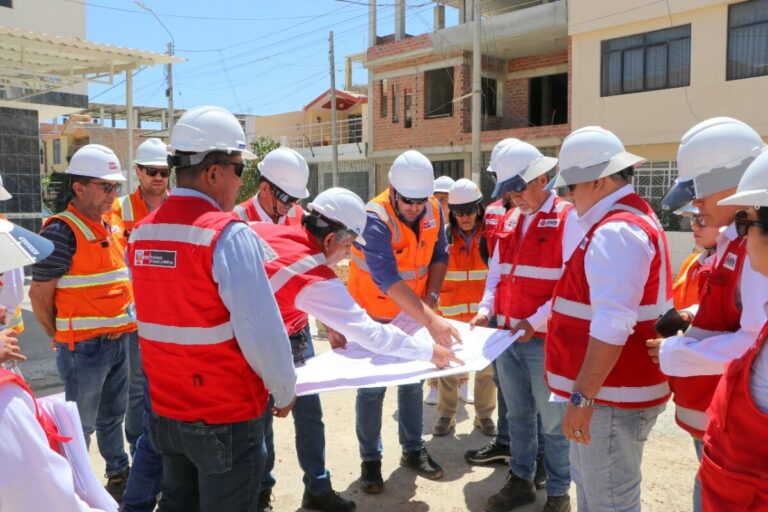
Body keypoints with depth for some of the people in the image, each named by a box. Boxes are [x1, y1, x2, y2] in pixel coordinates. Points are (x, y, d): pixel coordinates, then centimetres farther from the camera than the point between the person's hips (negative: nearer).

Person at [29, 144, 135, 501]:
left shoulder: (112, 225, 8)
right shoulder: (63, 230, -16)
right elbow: (39, 294, -12)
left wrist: (122, 328, 13)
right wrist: (61, 338, 0)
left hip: (119, 341, 7)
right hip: (85, 348, -7)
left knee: (113, 416, 21)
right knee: (81, 425, 7)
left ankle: (119, 475, 37)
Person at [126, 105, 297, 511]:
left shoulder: (140, 233, 3)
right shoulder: (228, 234, -21)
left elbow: (165, 314, 10)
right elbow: (261, 330, -24)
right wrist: (284, 391, -8)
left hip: (166, 410, 7)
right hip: (226, 417, -7)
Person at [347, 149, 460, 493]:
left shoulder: (434, 209, -11)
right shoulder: (375, 219, -30)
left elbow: (440, 255, 2)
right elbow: (388, 280, -40)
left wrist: (432, 295, -15)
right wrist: (431, 320, -47)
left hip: (413, 314, 5)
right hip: (373, 316, -5)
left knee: (412, 383, 16)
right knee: (372, 388, 5)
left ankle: (414, 450, 32)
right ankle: (370, 459, 21)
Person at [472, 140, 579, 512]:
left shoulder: (568, 218, -10)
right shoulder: (509, 220, 11)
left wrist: (535, 322, -20)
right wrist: (486, 309, -1)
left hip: (546, 340, -6)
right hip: (506, 337, 6)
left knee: (553, 421, 8)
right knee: (517, 415, 18)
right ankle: (521, 481, 34)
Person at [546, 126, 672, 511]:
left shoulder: (616, 231, -21)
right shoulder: (631, 218, 14)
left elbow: (612, 326, -30)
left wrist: (582, 397, -26)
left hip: (611, 397, -11)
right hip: (606, 391, 11)